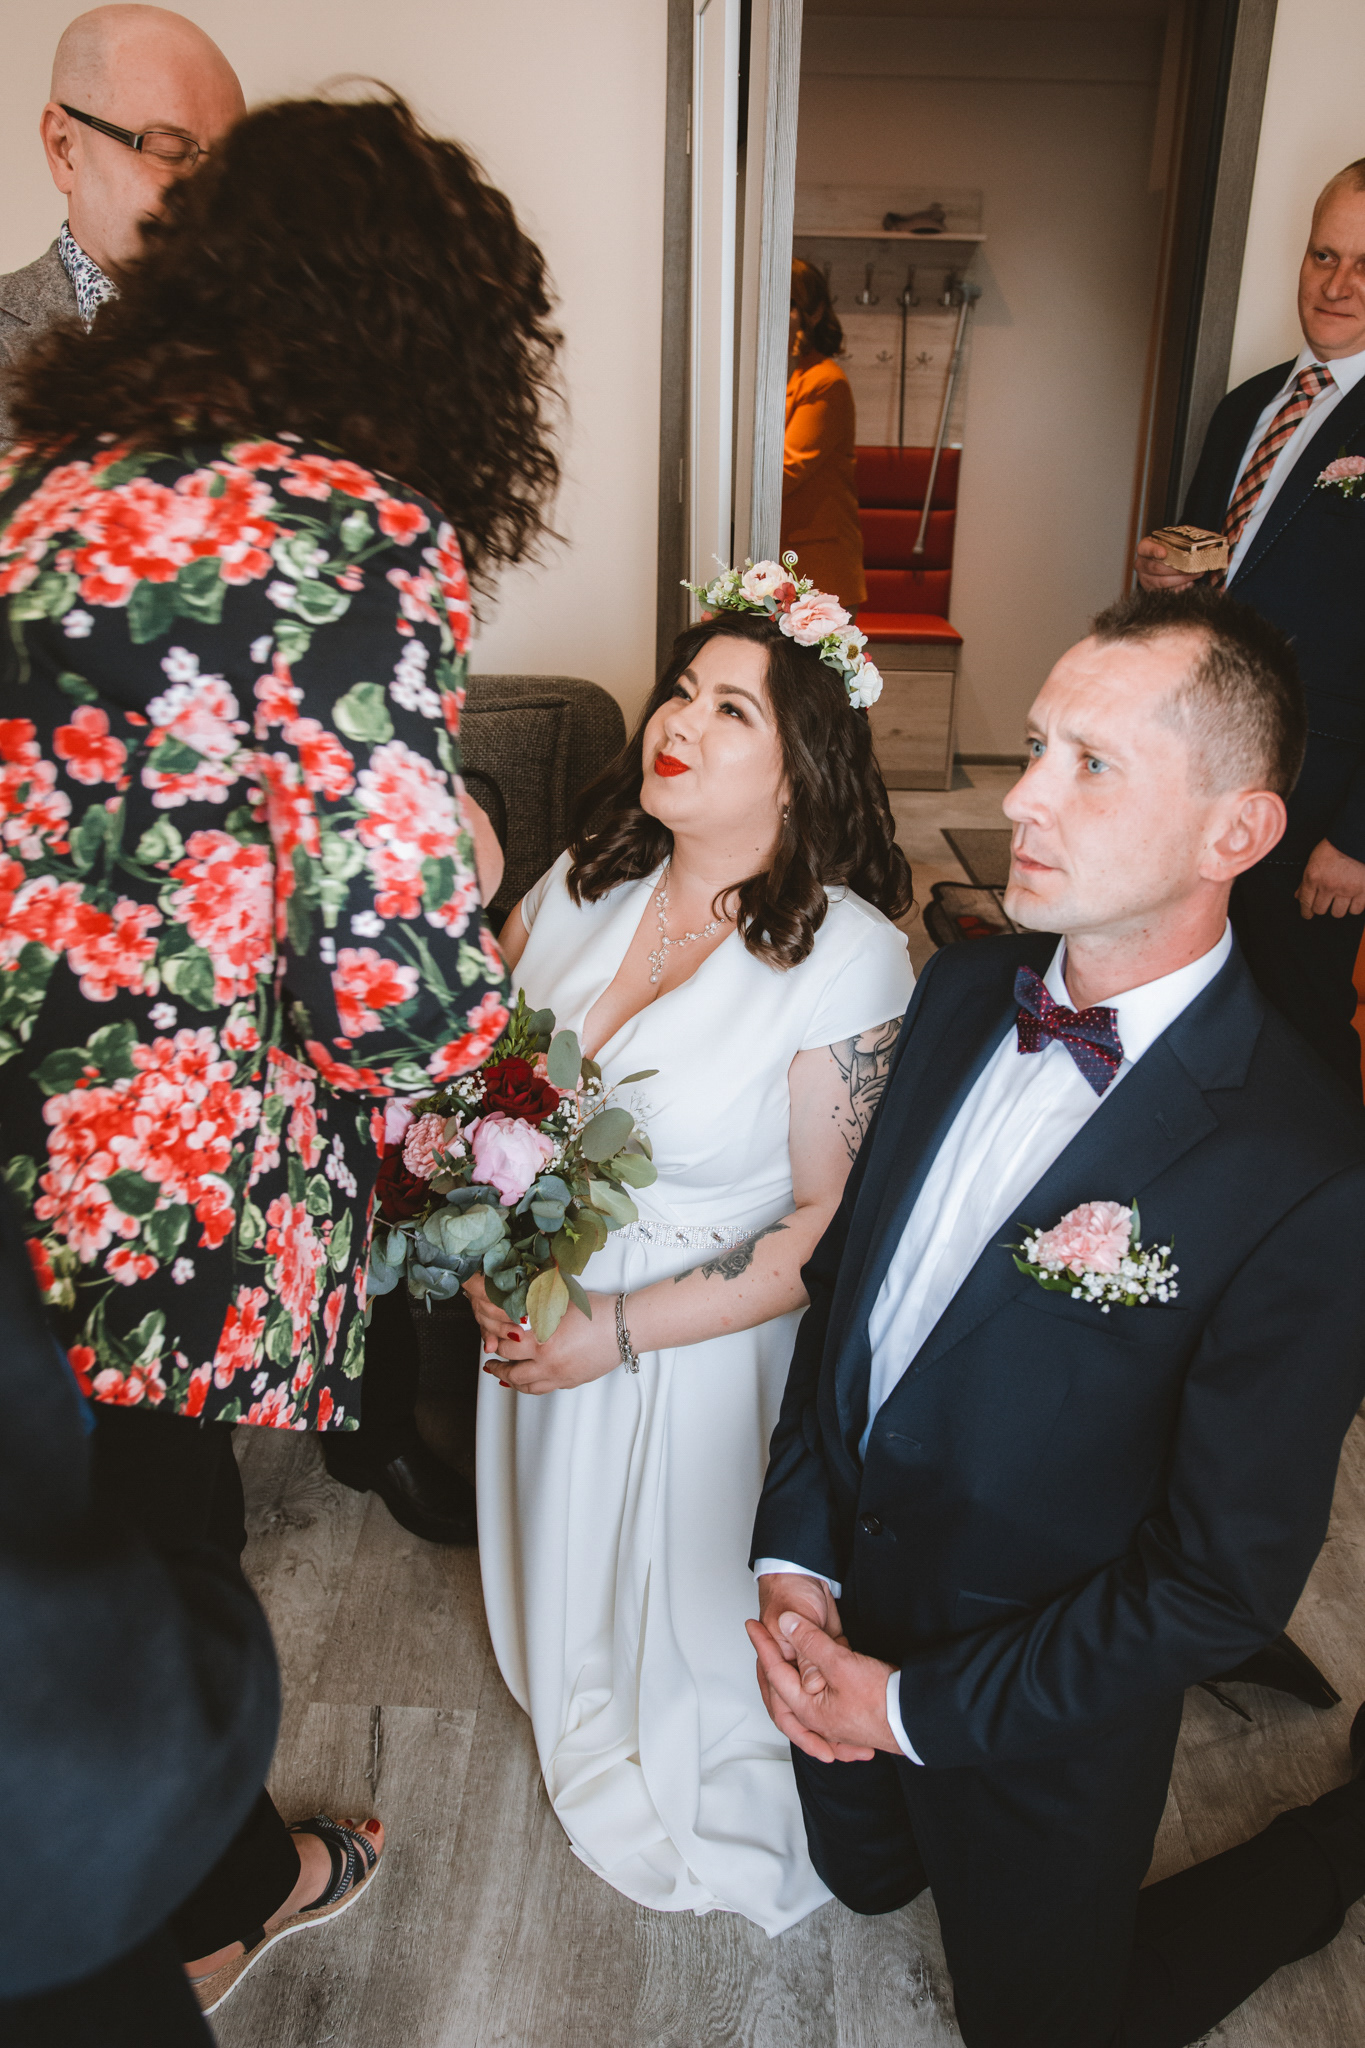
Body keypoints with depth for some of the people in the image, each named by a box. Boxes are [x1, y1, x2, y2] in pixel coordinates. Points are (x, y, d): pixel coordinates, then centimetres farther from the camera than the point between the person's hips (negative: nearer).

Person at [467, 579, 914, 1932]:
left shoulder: (850, 958, -24)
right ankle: (584, 1731, 64)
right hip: (536, 1317, 5)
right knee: (566, 1554, 30)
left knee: (690, 1589, 21)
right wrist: (489, 1258, -13)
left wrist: (621, 1331, -22)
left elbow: (835, 1225, -21)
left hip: (698, 1351, -5)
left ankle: (693, 1790, 56)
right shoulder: (583, 884, -8)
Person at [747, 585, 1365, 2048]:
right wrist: (792, 1560, -7)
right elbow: (842, 1265, -2)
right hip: (841, 1610, 5)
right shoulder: (963, 989, -10)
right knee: (862, 1872, 30)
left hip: (1035, 1717, -5)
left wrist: (917, 1705, -15)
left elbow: (1226, 1578, -22)